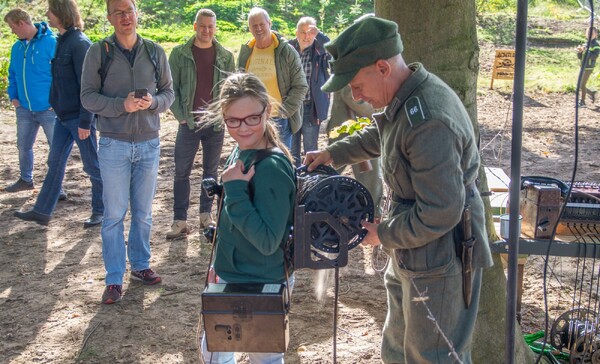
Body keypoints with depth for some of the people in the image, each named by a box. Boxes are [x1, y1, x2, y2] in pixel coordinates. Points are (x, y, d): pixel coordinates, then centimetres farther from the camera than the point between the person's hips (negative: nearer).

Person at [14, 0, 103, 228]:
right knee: (55, 163, 13)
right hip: (63, 116, 9)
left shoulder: (79, 43, -16)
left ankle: (101, 211, 17)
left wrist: (85, 122, -20)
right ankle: (42, 211, 22)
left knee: (92, 166, 4)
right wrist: (58, 106, 16)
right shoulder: (62, 41, 10)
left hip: (79, 117, -9)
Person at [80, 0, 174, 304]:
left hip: (149, 143, 3)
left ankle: (140, 265, 29)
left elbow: (169, 92, 7)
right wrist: (122, 105, -21)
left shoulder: (154, 51, 4)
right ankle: (114, 279, 9)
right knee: (114, 214, 1)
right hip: (114, 144, -2)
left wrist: (153, 102, -15)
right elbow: (88, 96, -6)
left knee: (143, 212, 13)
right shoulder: (98, 51, -3)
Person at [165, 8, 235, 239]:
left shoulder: (225, 56, 5)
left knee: (211, 171, 10)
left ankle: (206, 215, 22)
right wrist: (180, 115, -8)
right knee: (182, 172, -1)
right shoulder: (180, 53, 0)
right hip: (189, 122, -2)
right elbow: (171, 87, 0)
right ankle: (180, 221, 5)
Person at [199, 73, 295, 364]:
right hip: (233, 279, 9)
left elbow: (268, 241, -30)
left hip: (260, 286, -9)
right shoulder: (241, 153, 0)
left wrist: (235, 190, -30)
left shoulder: (271, 168, -27)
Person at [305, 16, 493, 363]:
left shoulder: (428, 120, -31)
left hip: (439, 261, -10)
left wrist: (383, 234, -16)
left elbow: (439, 213, -30)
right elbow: (378, 135, 26)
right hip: (411, 254, 10)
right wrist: (333, 153, 22)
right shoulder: (406, 98, 1)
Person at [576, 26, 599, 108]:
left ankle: (582, 102, 4)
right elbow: (580, 57, 13)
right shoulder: (585, 45, 12)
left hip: (588, 68, -7)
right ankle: (592, 93, 31)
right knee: (579, 85, 11)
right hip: (583, 67, 7)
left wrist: (585, 50, -28)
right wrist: (579, 51, -8)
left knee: (582, 85, -6)